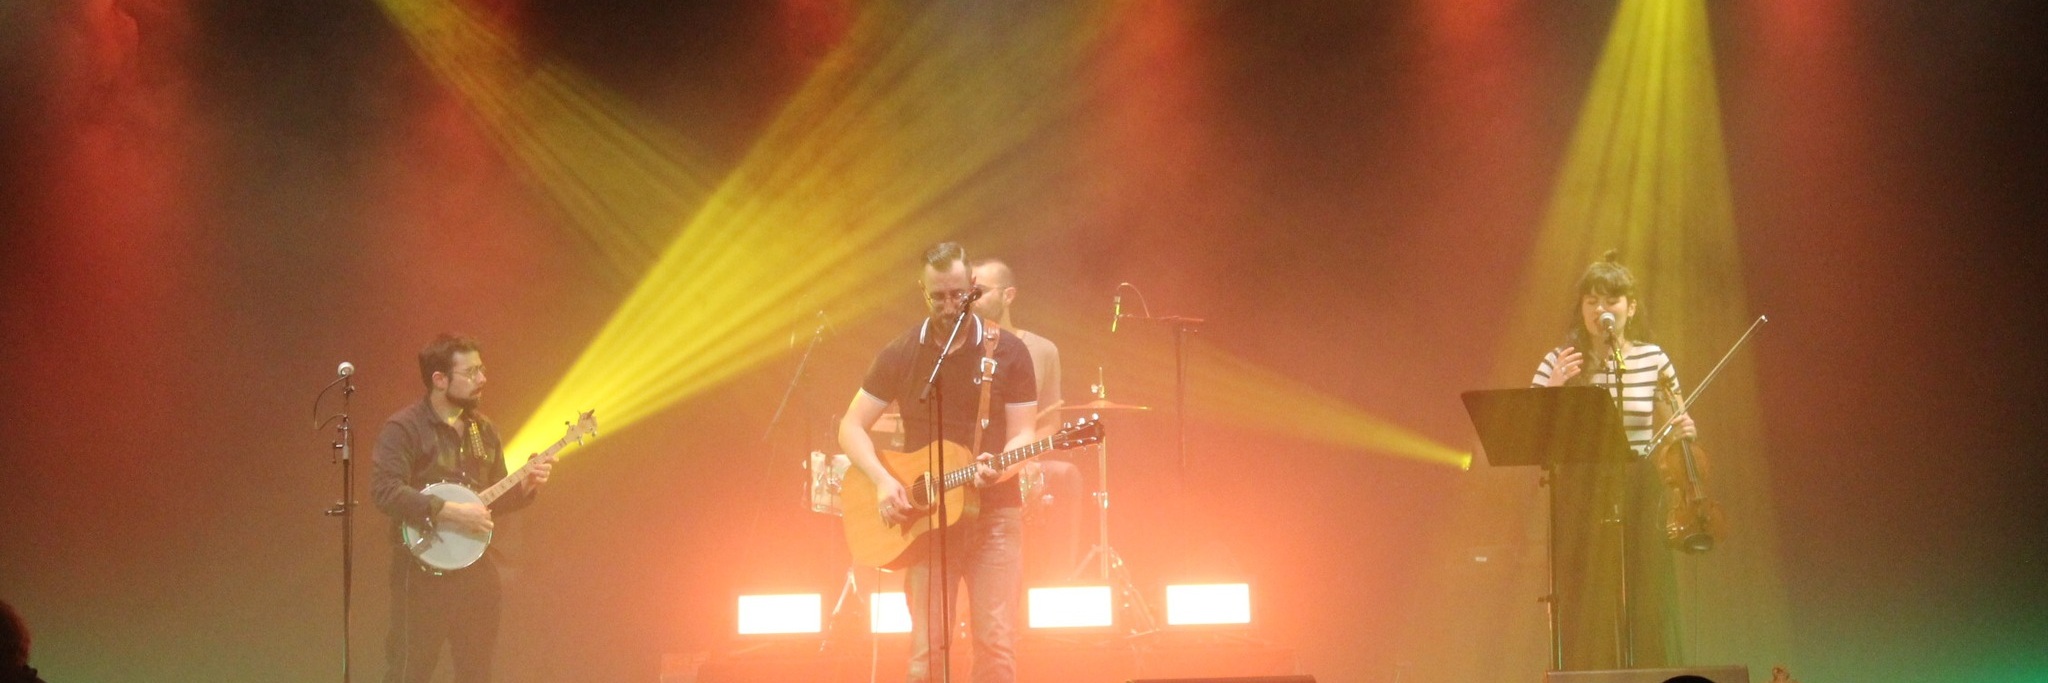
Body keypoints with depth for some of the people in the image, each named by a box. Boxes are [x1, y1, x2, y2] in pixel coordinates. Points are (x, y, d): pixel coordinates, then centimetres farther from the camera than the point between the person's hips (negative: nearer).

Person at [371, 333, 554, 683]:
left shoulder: (484, 430, 13)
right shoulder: (405, 428, -10)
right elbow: (385, 490, -23)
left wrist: (525, 487, 2)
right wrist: (450, 512, -24)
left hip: (475, 567, 7)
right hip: (424, 566, -7)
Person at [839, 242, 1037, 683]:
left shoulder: (1007, 351, 0)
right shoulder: (901, 354, 3)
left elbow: (1022, 435, 0)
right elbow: (851, 427, 6)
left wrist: (1001, 468, -22)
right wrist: (882, 480, -10)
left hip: (993, 514, -1)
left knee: (996, 645, -8)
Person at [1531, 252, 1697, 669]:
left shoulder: (1653, 359, 3)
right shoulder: (1561, 361, 0)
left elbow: (1675, 419, 19)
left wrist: (1683, 430, -4)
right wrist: (1553, 388, -19)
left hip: (1640, 497, 1)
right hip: (1582, 498, -1)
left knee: (1647, 611, 0)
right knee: (1588, 620, -1)